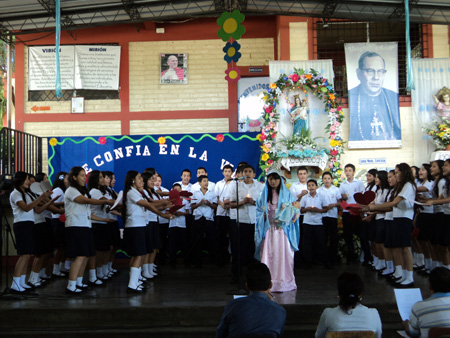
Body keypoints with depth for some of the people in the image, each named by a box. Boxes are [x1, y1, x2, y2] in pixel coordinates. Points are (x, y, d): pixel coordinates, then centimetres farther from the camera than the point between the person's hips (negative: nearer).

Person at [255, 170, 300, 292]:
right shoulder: (264, 195, 13)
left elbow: (292, 211, 5)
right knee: (268, 254, -4)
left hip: (282, 229, -1)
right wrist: (264, 216, -5)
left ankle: (283, 281, 1)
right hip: (268, 229, 1)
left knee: (283, 253, -6)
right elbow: (259, 210, 14)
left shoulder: (286, 194, 8)